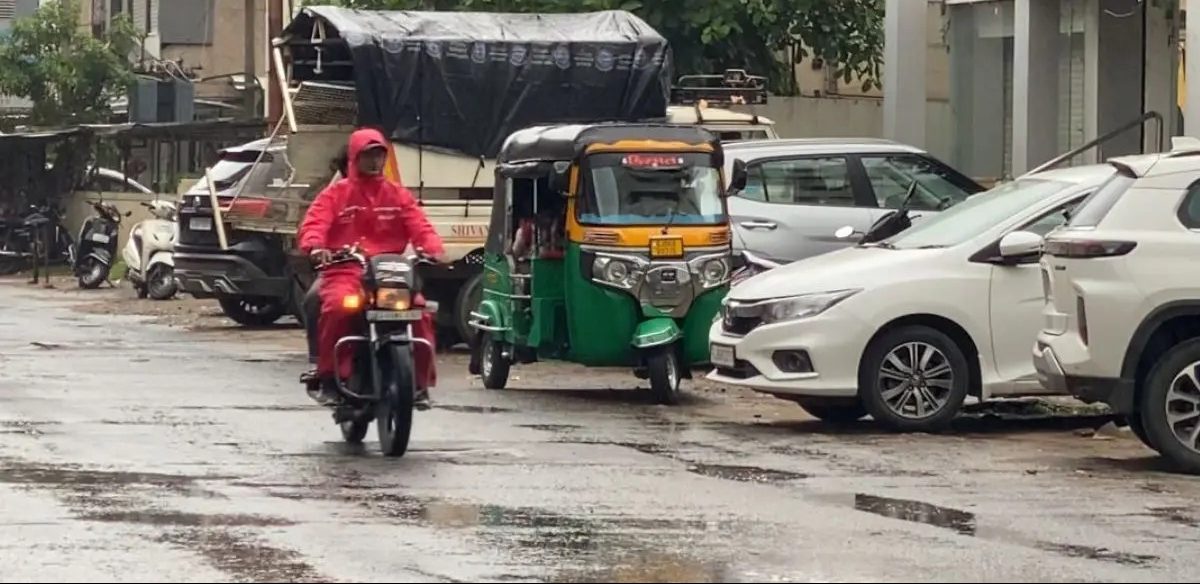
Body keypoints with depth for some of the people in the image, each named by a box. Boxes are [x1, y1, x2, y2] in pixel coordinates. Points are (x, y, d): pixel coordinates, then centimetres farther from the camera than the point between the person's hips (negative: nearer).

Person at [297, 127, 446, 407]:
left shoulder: (398, 195, 18)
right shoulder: (336, 194, 11)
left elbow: (420, 227, 5)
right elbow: (313, 223, -5)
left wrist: (433, 249, -17)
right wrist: (315, 247, -28)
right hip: (345, 270, -2)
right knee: (338, 306, -35)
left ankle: (420, 381, -10)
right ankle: (327, 377, -22)